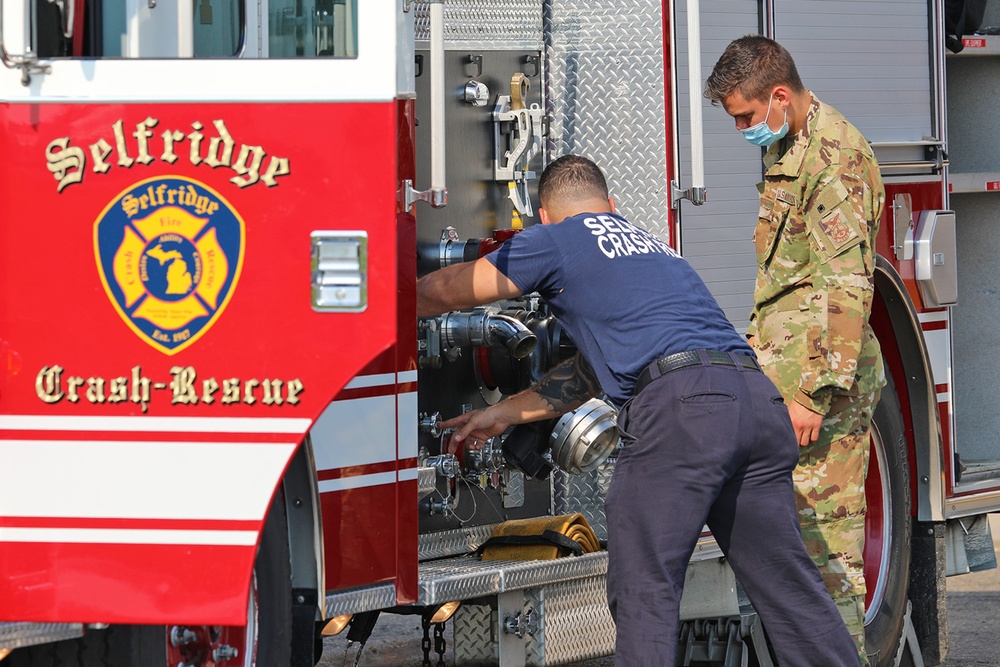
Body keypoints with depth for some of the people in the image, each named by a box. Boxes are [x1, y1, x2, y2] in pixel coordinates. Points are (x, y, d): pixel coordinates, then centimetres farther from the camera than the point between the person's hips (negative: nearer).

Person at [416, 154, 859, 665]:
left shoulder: (556, 240, 14)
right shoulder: (651, 246, 36)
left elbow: (440, 292, 21)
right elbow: (595, 369, 41)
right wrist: (502, 414, 46)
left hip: (680, 409, -7)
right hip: (759, 401, 7)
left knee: (643, 590, -2)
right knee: (785, 580, 11)